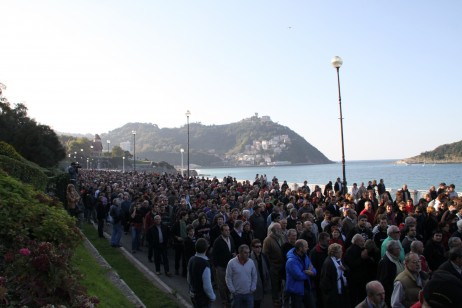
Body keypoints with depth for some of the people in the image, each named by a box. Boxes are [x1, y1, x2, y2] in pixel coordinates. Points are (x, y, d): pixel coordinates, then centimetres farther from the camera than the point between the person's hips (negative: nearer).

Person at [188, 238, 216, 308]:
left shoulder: (191, 260, -7)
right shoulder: (205, 265, -30)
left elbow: (188, 279, 6)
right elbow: (207, 286, -25)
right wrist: (212, 297, -9)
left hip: (193, 295, 7)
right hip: (203, 297, -7)